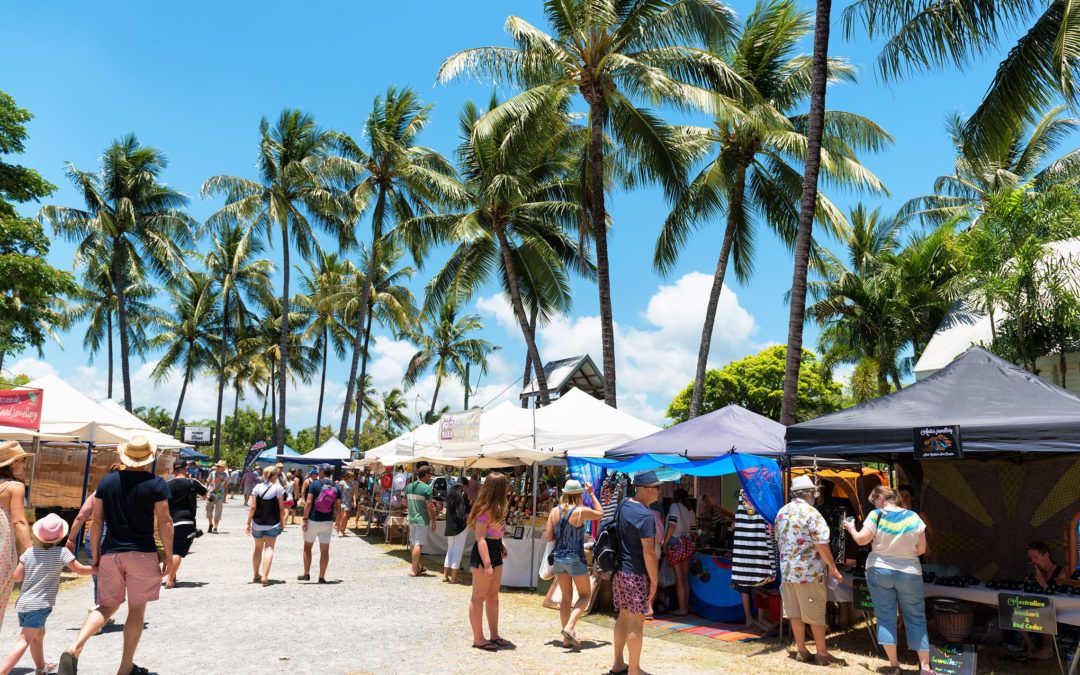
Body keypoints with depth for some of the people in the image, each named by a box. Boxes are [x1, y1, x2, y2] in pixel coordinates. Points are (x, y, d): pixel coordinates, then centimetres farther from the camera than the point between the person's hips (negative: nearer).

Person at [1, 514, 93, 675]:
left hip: (23, 603, 7)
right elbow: (80, 570, -5)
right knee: (25, 640, -8)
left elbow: (17, 577, 5)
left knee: (38, 634, 23)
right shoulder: (61, 552, -10)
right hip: (40, 605, -6)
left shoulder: (29, 552, 2)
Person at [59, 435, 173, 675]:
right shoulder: (156, 484, -8)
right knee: (136, 610, 9)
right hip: (142, 554, -3)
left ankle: (74, 650, -8)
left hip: (110, 554, 4)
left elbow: (97, 521, 4)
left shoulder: (107, 482, 3)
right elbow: (164, 522, -8)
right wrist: (168, 555, 1)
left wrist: (95, 556, 12)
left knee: (106, 607, 16)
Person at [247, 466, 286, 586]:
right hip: (273, 524, -3)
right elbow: (281, 508, -6)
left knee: (258, 548, 18)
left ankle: (256, 575, 30)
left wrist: (248, 523, -1)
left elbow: (253, 507, -5)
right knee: (269, 549, -3)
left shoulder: (257, 488, -1)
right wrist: (282, 523, 4)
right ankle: (265, 576, -16)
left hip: (257, 523, 3)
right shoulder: (278, 488, -7)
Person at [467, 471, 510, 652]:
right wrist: (487, 564, -26)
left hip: (495, 552, 10)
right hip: (483, 554, -10)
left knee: (493, 596, 15)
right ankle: (478, 639, 8)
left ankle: (494, 635, 24)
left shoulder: (496, 508, 8)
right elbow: (480, 538, -23)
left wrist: (501, 544, 8)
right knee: (479, 597, 1)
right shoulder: (485, 510, -20)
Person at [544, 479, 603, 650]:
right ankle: (570, 627, -7)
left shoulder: (554, 511, -2)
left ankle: (567, 639, 14)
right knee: (585, 594, 12)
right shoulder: (582, 511, -13)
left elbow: (548, 537, 0)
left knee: (566, 597, 14)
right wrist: (592, 494, 13)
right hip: (575, 558, -5)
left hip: (558, 557, 5)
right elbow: (600, 513, 7)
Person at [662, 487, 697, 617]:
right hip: (687, 544, 6)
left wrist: (665, 543, -12)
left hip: (676, 544, -6)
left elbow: (671, 526, -16)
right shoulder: (690, 509, 11)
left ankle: (682, 609, 1)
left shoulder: (675, 506, -7)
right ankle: (686, 607, 18)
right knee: (685, 578, 12)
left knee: (679, 578, -2)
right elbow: (693, 528, 11)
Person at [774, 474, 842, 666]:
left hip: (787, 570, 6)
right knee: (816, 614, 6)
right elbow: (822, 545, -16)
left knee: (795, 614, 11)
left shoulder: (782, 512, 7)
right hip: (809, 572, -6)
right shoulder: (811, 513, -15)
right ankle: (822, 653, 15)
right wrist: (833, 568, -6)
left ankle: (802, 651, 19)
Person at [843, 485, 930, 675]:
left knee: (885, 617, 7)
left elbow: (861, 540, -11)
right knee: (916, 619, 10)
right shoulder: (913, 517, -4)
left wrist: (851, 528, 8)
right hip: (909, 574, 1)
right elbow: (922, 549, -1)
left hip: (879, 571, -1)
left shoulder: (876, 515, -10)